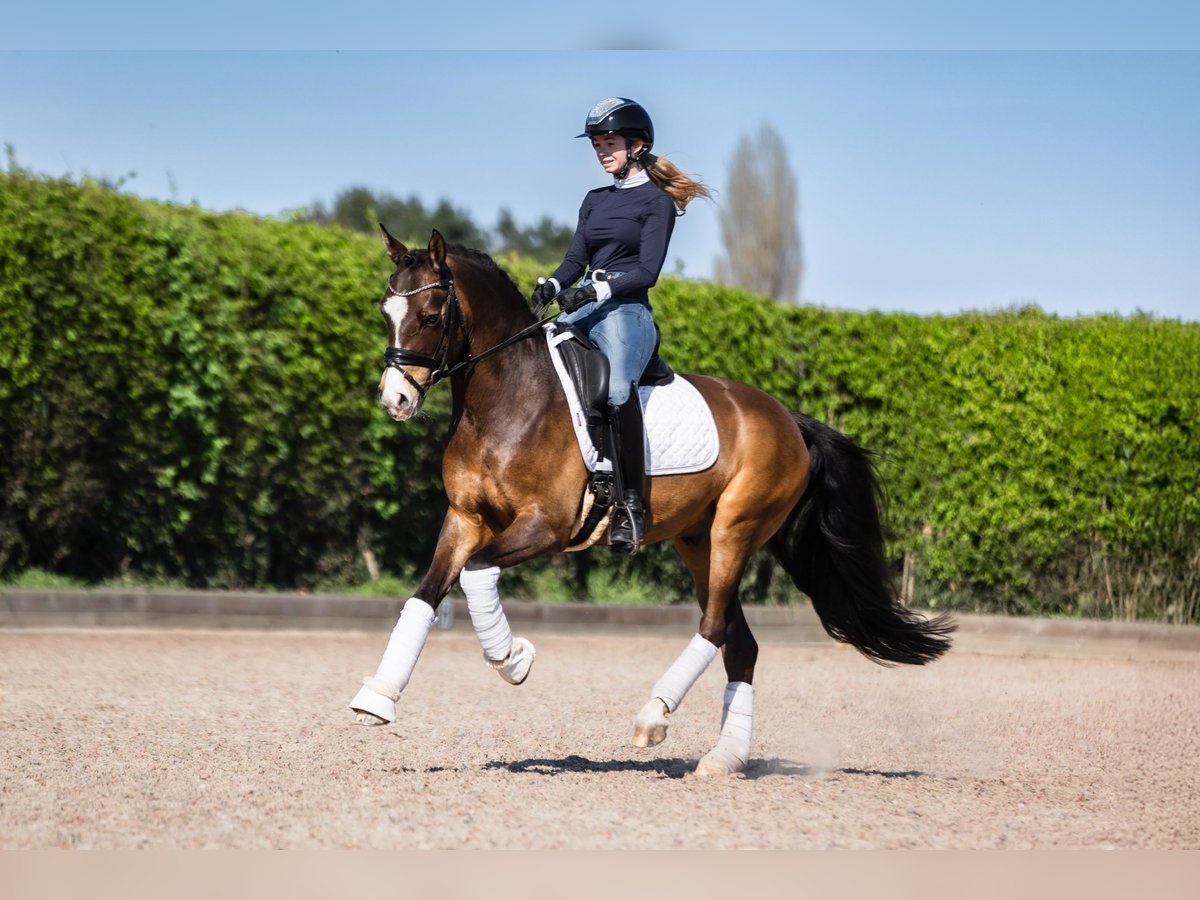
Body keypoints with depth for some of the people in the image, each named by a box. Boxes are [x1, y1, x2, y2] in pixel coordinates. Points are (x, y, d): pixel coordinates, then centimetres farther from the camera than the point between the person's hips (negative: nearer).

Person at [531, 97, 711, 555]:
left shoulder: (657, 202, 3)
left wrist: (601, 289, -22)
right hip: (580, 312, 8)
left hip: (627, 311, -8)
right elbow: (576, 259, 15)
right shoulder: (595, 201, 23)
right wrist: (552, 285, -7)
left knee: (619, 390, -34)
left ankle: (632, 504, -32)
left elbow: (647, 270, -7)